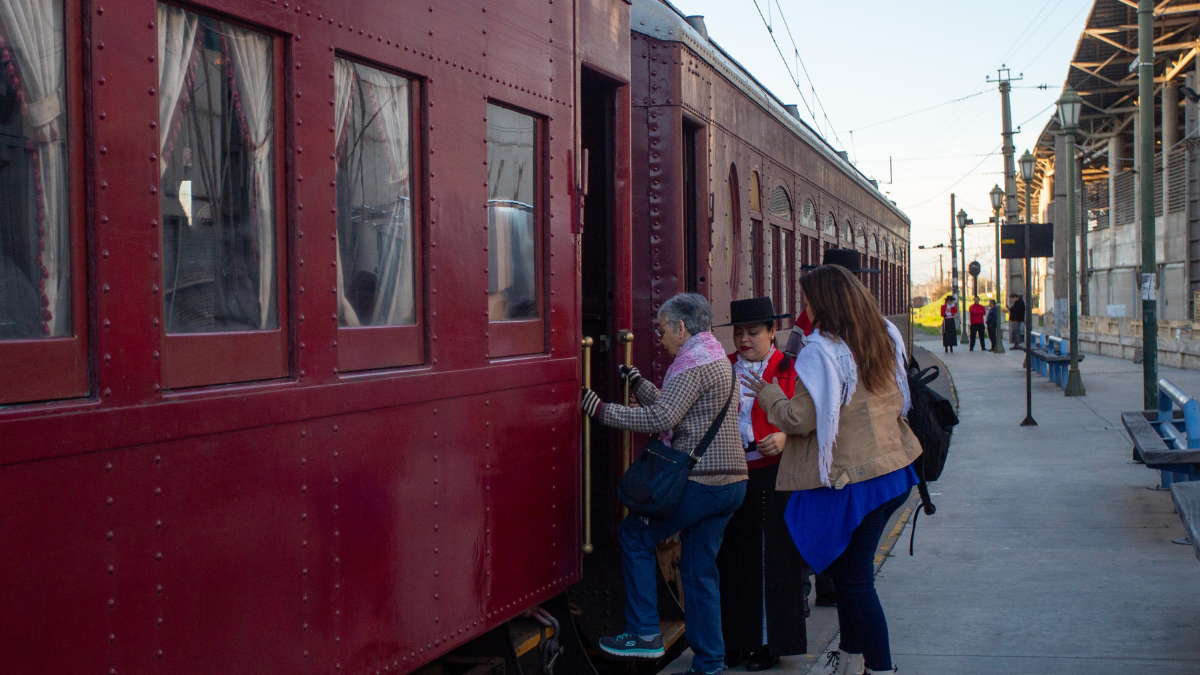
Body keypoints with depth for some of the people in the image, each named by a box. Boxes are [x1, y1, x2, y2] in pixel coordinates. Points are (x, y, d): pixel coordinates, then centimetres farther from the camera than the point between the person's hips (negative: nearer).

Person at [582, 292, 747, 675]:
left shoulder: (692, 362, -12)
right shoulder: (717, 357, 20)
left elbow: (662, 418, -22)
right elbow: (673, 409, 24)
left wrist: (602, 411, -17)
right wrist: (638, 383, 22)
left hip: (701, 482, -10)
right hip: (732, 482, 10)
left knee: (635, 534, 4)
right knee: (700, 568, 12)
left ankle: (645, 634, 4)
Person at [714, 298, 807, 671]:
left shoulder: (789, 370, 0)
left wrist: (784, 437, -21)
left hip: (771, 476, -4)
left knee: (772, 557, 1)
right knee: (732, 558, 6)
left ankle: (770, 643, 12)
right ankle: (734, 641, 16)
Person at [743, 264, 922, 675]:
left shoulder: (822, 352, -18)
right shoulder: (887, 337, 6)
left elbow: (801, 419, -19)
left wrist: (771, 398, -2)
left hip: (849, 479, -8)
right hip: (892, 468, 8)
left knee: (853, 577, 2)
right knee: (852, 568, 18)